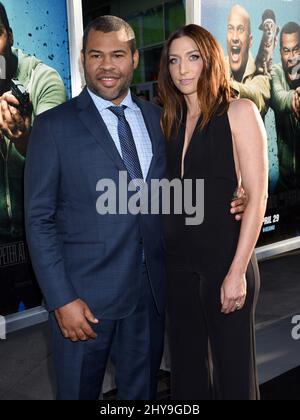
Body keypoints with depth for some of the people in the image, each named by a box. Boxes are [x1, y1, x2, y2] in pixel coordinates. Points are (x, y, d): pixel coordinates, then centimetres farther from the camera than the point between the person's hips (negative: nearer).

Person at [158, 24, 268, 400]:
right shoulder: (171, 122, 11)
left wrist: (237, 271, -16)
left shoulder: (239, 112, -5)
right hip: (178, 262, 5)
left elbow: (257, 196, -11)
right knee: (187, 366, 15)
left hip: (225, 260, -5)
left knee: (232, 369, 8)